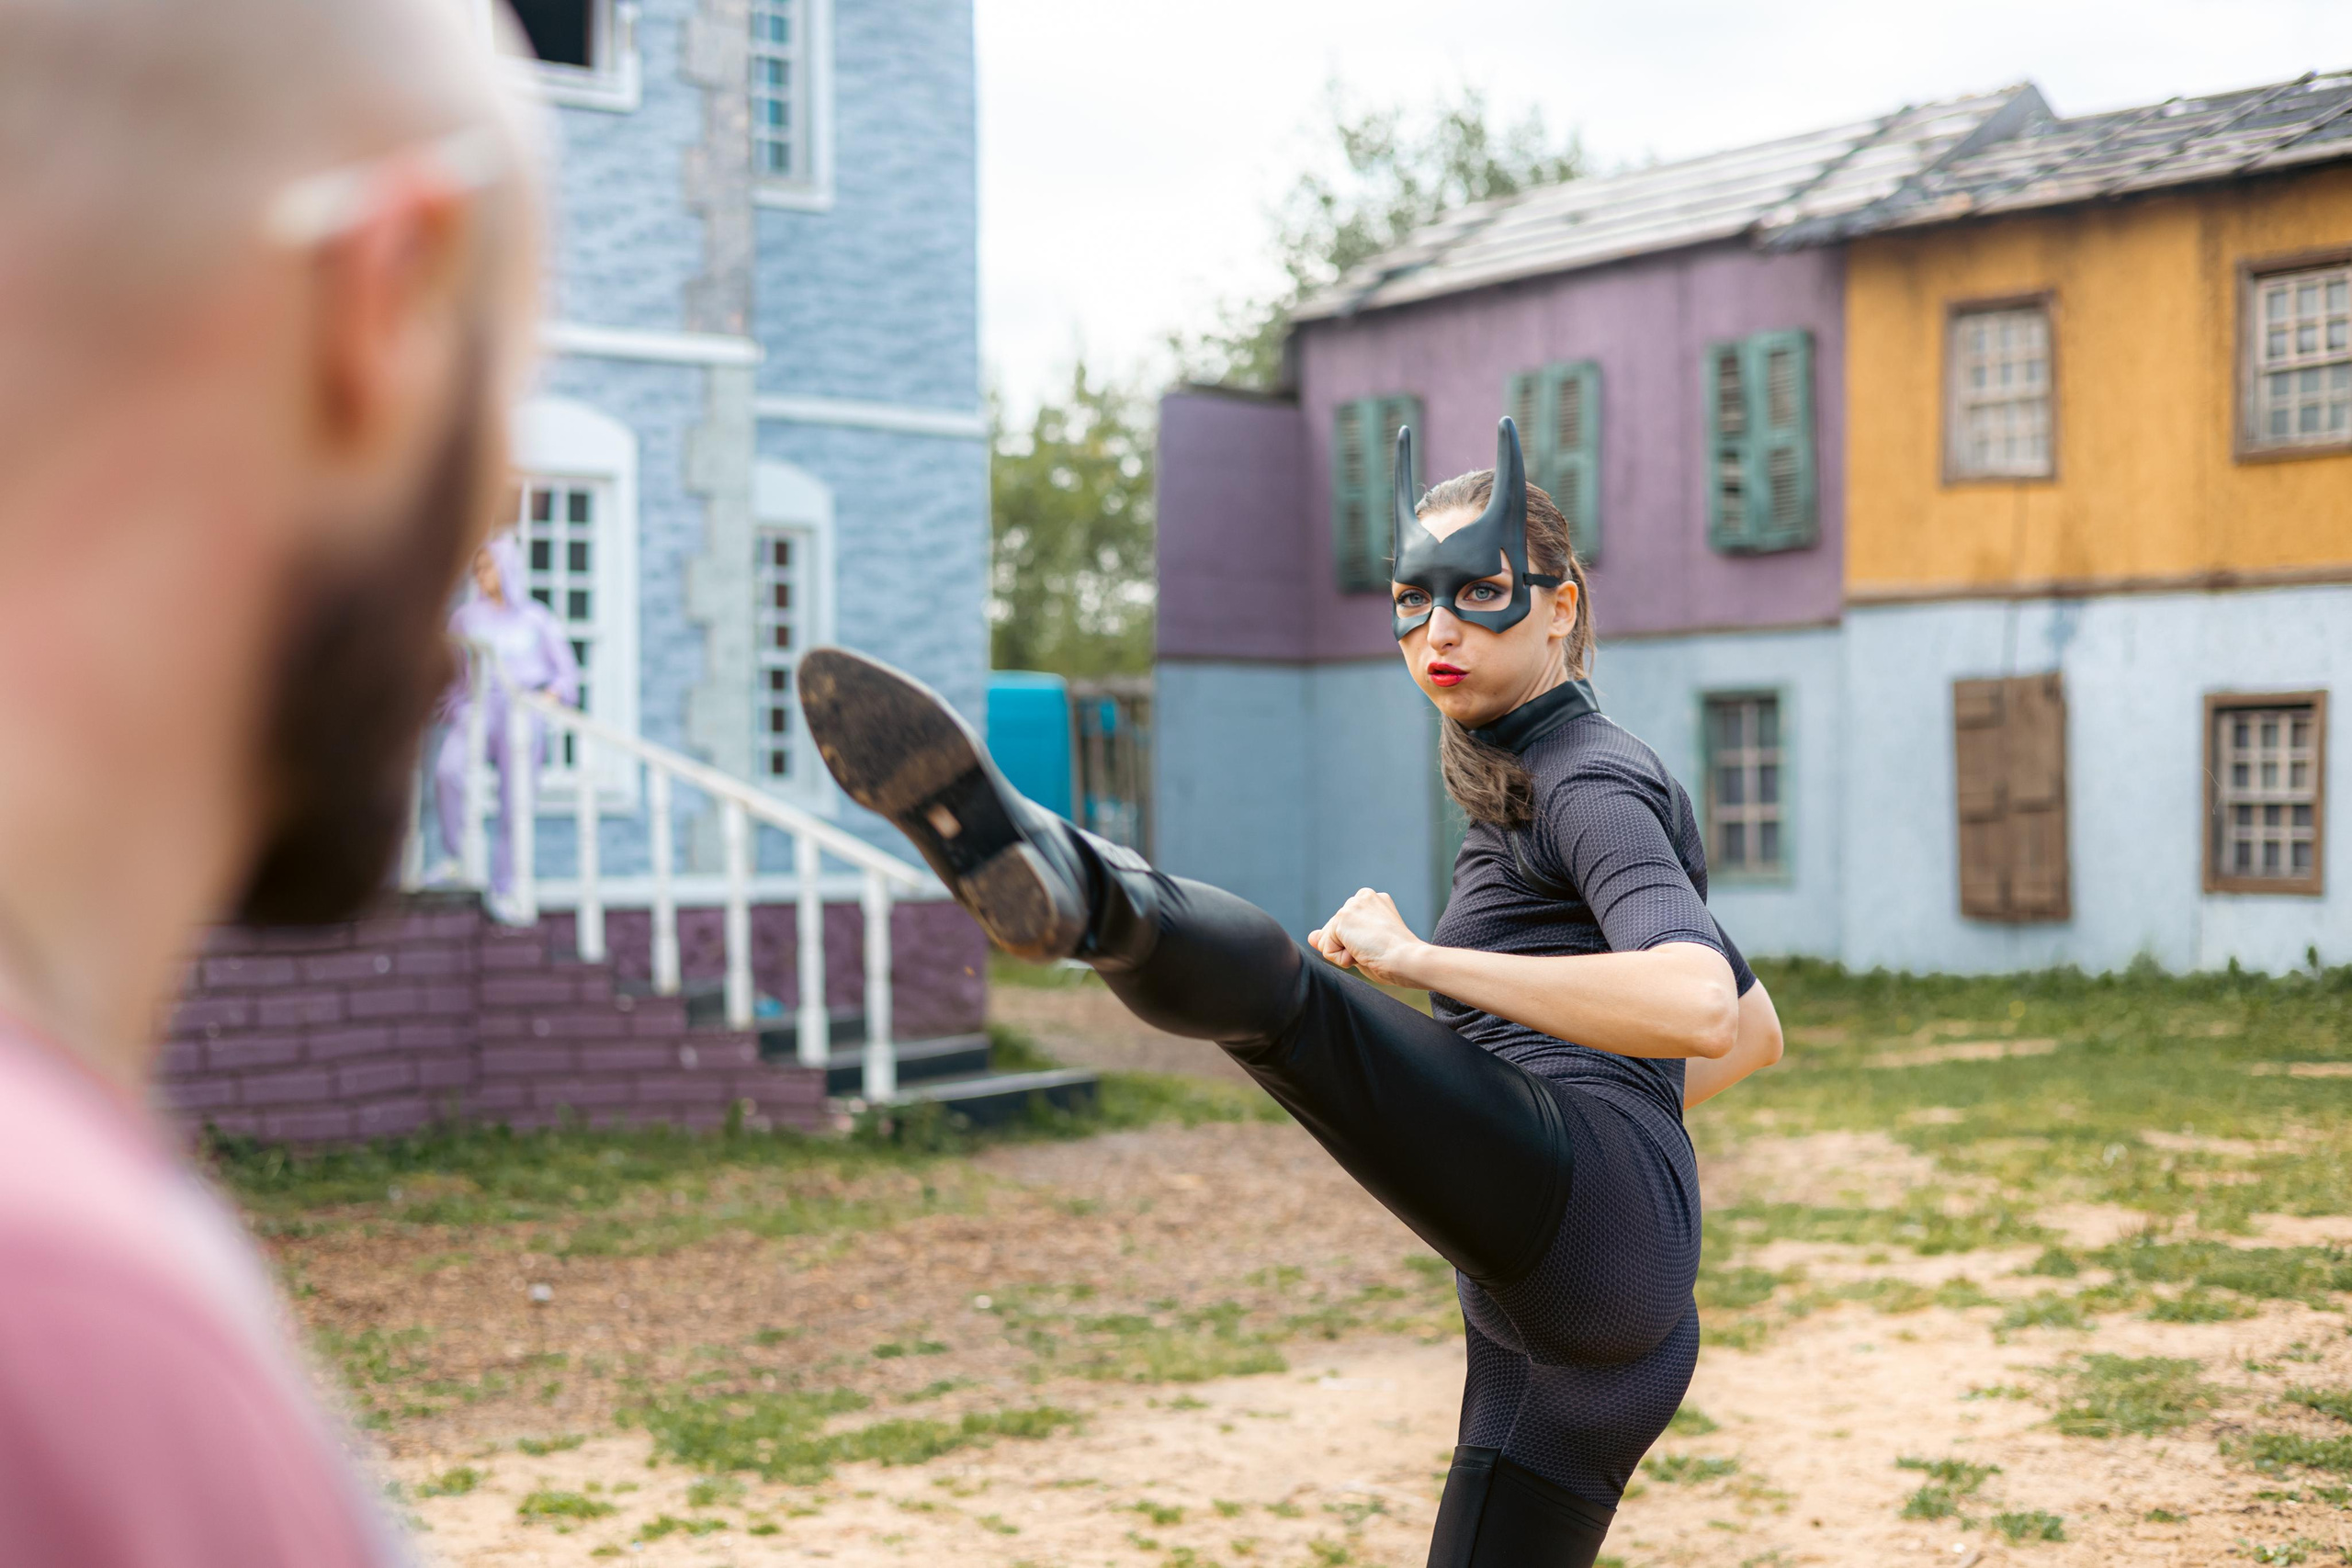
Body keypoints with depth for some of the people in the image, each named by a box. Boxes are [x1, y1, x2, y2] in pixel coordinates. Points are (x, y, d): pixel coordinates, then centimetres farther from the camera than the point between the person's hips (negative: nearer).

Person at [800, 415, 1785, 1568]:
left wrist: (1415, 960, -17)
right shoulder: (1558, 789, 29)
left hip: (1570, 1204, -10)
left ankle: (1070, 889, -65)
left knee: (1276, 984, -32)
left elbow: (1702, 1009, -19)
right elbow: (1755, 1034, 37)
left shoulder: (1594, 781, 2)